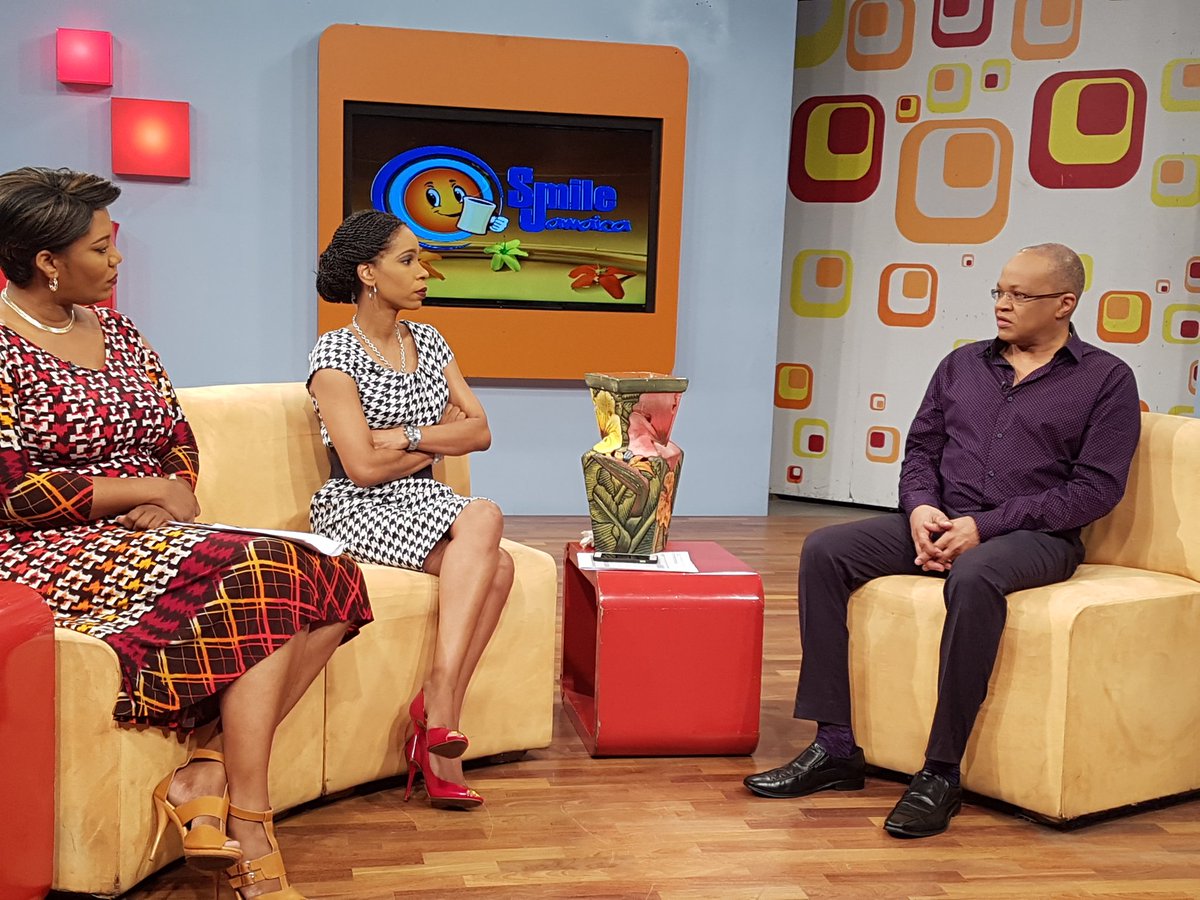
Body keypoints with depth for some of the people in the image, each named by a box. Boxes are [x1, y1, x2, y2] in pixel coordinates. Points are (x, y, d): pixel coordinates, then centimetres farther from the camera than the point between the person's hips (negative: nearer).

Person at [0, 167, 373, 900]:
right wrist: (151, 490, -11)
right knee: (261, 579, -30)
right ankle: (250, 830, -27)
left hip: (154, 536, 8)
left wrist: (182, 494, -6)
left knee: (328, 587, -16)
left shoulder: (115, 330, 15)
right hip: (60, 554, -8)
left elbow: (180, 440, 17)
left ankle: (210, 772, -24)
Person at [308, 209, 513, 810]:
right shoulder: (335, 354, -6)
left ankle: (435, 729, -24)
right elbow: (363, 467, -15)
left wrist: (409, 435, -10)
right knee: (484, 518, -31)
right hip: (356, 511, -6)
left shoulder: (429, 342, 14)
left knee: (496, 566, -26)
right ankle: (439, 711, -28)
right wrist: (443, 437, -2)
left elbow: (481, 431, 6)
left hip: (422, 503, 6)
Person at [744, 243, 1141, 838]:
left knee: (974, 577, -40)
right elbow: (920, 450, 18)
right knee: (825, 551, -17)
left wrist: (985, 526, -15)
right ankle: (835, 748, -16)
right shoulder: (962, 365, 18)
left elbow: (1097, 487, -7)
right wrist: (921, 507, -7)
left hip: (1035, 536, -5)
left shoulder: (1106, 379, 3)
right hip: (941, 523, 5)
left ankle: (941, 774, -29)